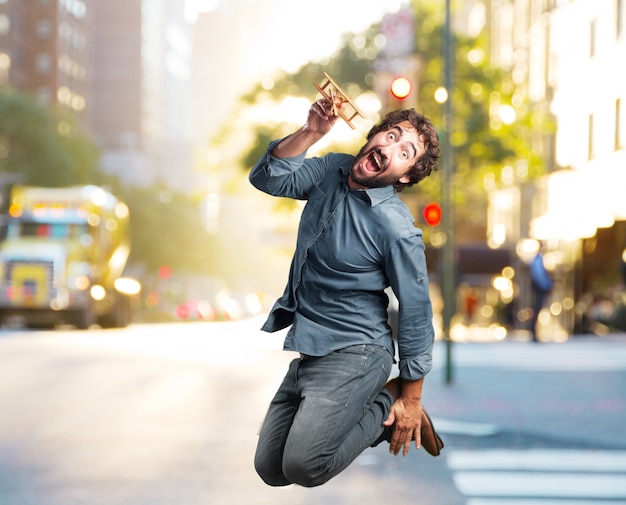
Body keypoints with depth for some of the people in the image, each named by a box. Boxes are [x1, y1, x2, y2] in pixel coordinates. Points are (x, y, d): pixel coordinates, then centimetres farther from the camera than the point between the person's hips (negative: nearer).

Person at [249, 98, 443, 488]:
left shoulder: (398, 231, -19)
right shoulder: (332, 170, 1)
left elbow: (416, 315, -13)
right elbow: (268, 179, -7)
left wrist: (410, 401, -8)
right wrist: (310, 133, -21)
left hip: (352, 353, -7)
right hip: (303, 347, 7)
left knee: (303, 466, -23)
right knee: (270, 469, 5)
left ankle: (385, 405, 2)